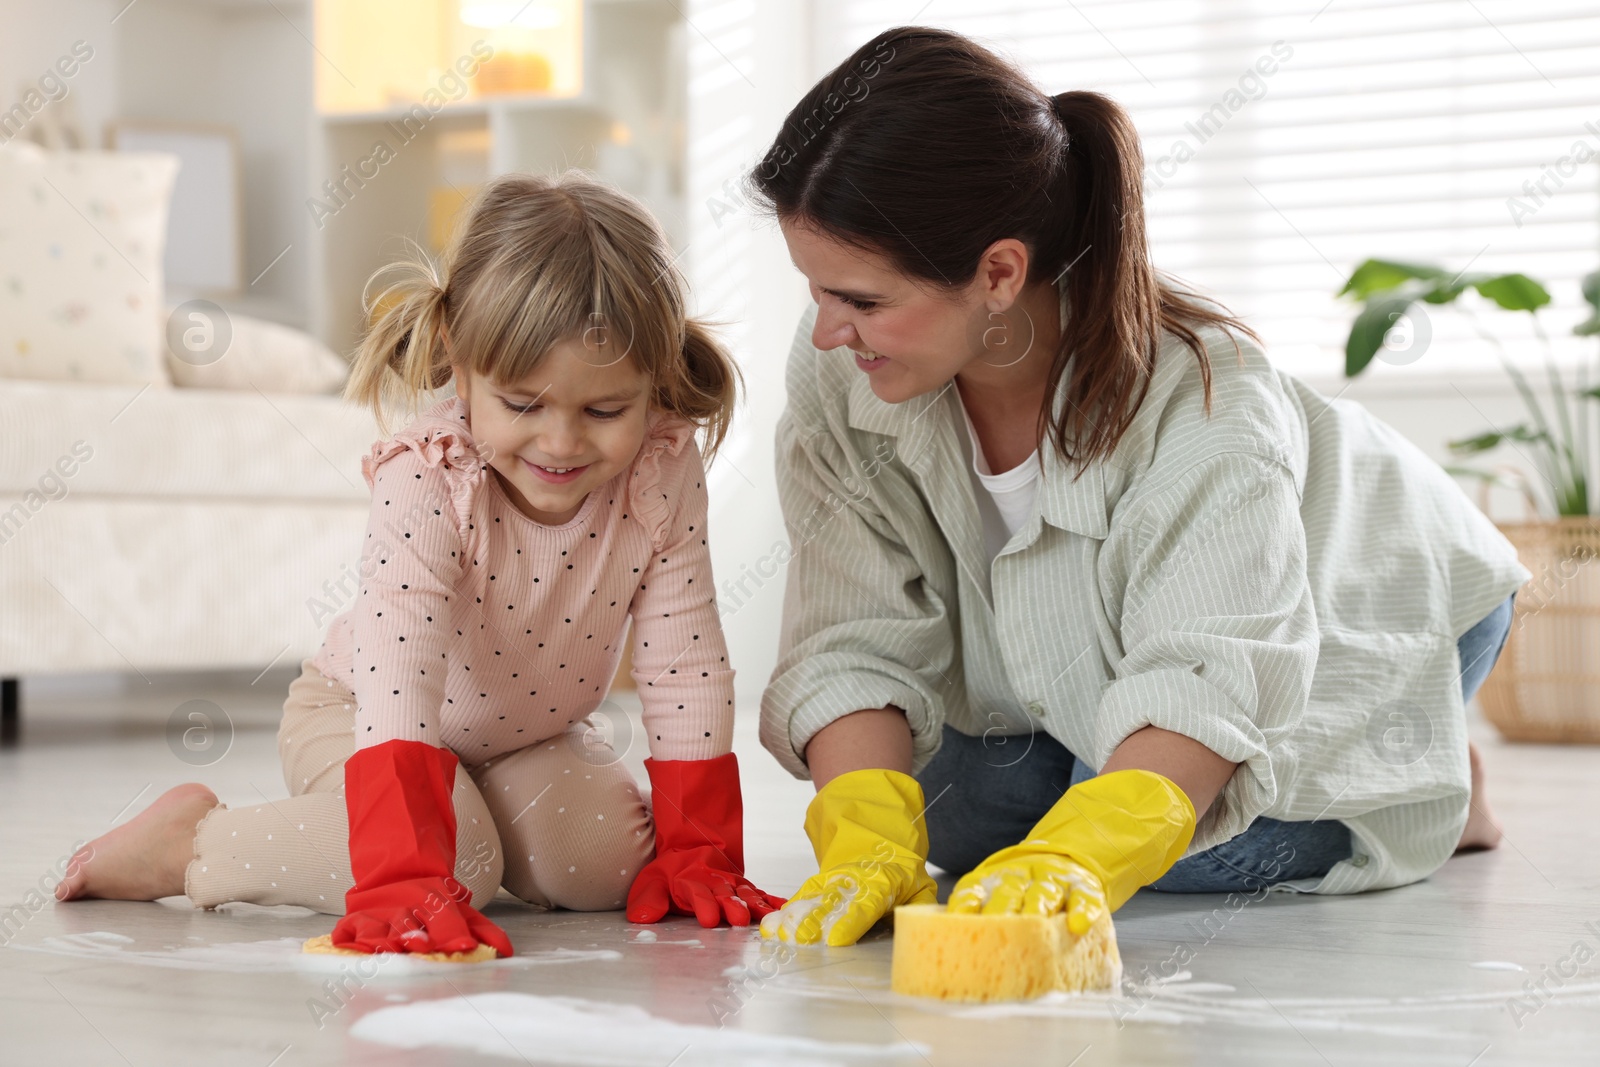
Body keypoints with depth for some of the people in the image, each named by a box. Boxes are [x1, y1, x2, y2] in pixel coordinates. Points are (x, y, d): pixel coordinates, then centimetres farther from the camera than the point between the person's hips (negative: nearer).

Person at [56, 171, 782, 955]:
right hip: (360, 717, -5)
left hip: (531, 734, 5)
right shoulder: (425, 485, -34)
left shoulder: (664, 477, -23)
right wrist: (407, 888, -53)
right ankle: (194, 841, -9)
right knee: (455, 860, -29)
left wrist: (696, 858, -21)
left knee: (609, 862, -17)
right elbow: (398, 688, -43)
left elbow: (687, 670, -16)